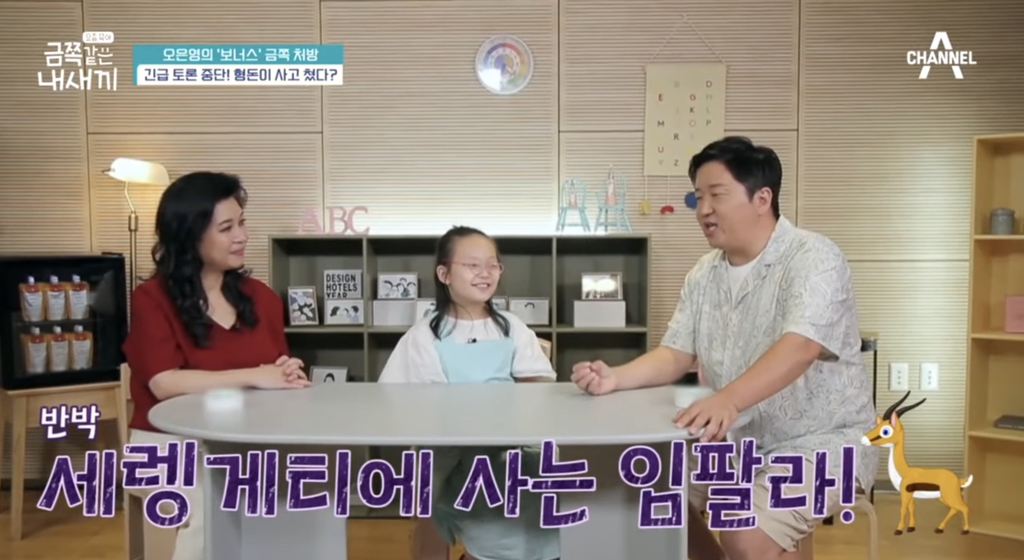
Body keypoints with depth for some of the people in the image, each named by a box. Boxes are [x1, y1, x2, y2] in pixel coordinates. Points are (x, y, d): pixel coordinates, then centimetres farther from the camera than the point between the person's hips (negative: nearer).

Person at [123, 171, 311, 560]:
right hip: (172, 443, -3)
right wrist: (254, 376, -20)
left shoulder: (259, 296, 10)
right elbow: (165, 384, -16)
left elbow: (279, 371, 11)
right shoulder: (152, 299, -3)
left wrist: (289, 375, -13)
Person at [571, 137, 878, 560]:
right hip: (738, 441, 7)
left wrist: (726, 401, -48)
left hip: (822, 442, -7)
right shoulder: (704, 274, 5)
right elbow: (675, 355, 3)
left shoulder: (813, 258, -17)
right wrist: (615, 378, -17)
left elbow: (799, 348, -32)